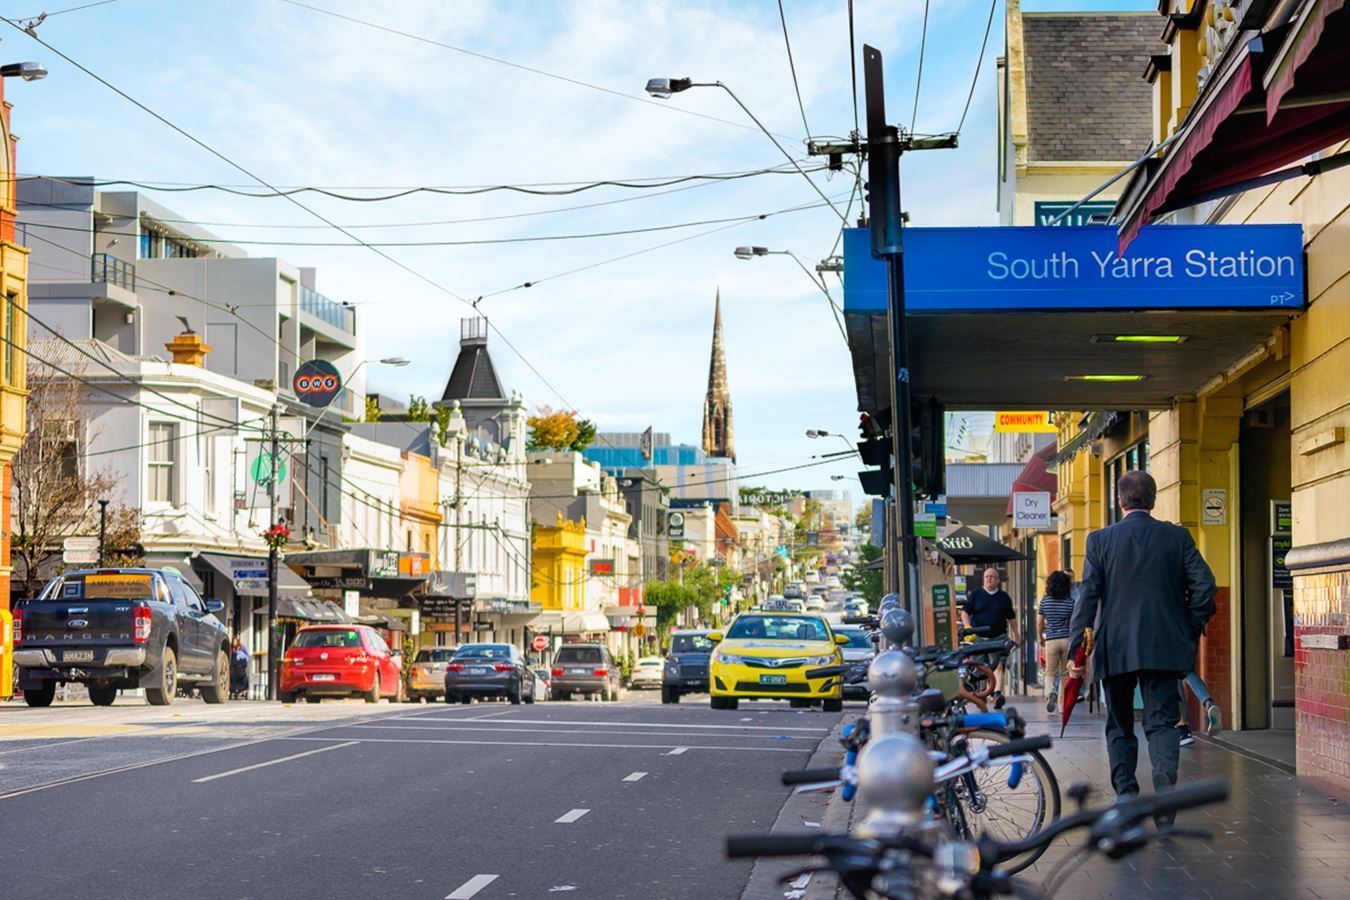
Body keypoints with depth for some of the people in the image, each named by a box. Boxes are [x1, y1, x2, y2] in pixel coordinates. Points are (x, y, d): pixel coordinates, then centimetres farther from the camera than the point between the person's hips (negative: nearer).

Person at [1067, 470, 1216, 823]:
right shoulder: (1177, 537, 2)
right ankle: (1165, 781, -21)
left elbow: (1087, 596, -5)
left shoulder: (1100, 540, -1)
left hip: (1115, 649, 0)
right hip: (1164, 648, 0)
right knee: (1162, 722, 3)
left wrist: (1075, 649, -5)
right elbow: (1204, 586, -2)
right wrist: (1190, 631, 9)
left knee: (1119, 727, 13)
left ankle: (1127, 797, 7)